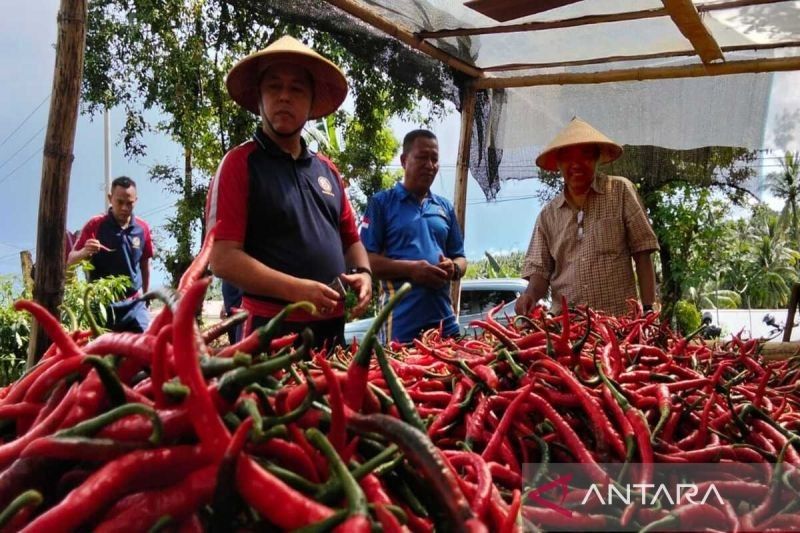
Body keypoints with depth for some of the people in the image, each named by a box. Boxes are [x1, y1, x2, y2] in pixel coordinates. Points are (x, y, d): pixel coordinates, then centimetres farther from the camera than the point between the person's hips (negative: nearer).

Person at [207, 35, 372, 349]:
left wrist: (363, 273, -1)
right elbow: (222, 258, -13)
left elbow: (351, 240, 20)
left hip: (333, 329, 6)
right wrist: (294, 289, -22)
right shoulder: (240, 163, -6)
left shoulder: (327, 170, 13)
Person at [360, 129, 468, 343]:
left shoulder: (445, 207, 18)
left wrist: (454, 269, -4)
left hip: (444, 319, 5)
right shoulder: (382, 202, 3)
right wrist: (410, 269, -18)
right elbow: (366, 259, -5)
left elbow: (460, 258, 20)